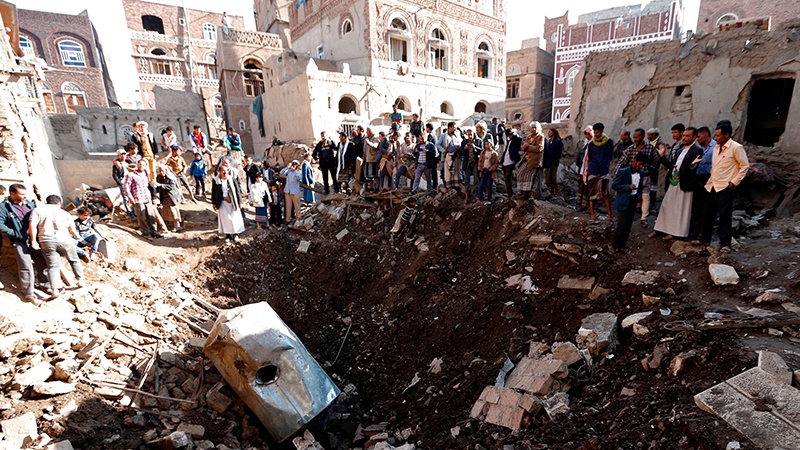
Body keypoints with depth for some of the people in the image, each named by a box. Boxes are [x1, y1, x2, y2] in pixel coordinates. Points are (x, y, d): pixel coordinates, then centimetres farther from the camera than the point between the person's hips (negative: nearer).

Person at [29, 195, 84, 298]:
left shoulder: (37, 211, 9)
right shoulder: (65, 213, 11)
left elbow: (32, 224, -6)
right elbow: (73, 231, 10)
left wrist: (33, 240, -5)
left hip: (46, 242, 0)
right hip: (64, 240, 0)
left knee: (52, 266, 6)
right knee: (74, 260, 21)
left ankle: (54, 290, -2)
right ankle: (80, 280, 26)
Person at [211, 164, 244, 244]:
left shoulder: (232, 179, -4)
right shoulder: (215, 180, -3)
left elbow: (237, 190, -1)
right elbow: (213, 192, 4)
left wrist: (239, 202, -2)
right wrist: (214, 203, 4)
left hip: (233, 202, 0)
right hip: (223, 202, 0)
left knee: (235, 218, 7)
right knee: (225, 219, 5)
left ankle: (235, 234, 25)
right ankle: (227, 236, 15)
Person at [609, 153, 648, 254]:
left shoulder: (641, 173, 8)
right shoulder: (623, 171, -11)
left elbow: (640, 187, 19)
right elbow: (614, 185, -12)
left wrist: (639, 198, 6)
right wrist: (628, 187, -22)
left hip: (633, 201, 6)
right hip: (623, 202, -6)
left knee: (628, 225, 8)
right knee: (621, 224, -9)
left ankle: (621, 246, 18)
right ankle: (613, 245, 3)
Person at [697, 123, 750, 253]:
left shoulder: (736, 147, -8)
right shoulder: (717, 147, 12)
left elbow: (745, 166, -6)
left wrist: (734, 182, -11)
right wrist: (710, 180, 12)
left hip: (725, 187, -6)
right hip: (711, 186, 7)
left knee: (725, 216, -2)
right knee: (707, 214, 12)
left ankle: (725, 244, 6)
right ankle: (705, 239, 24)